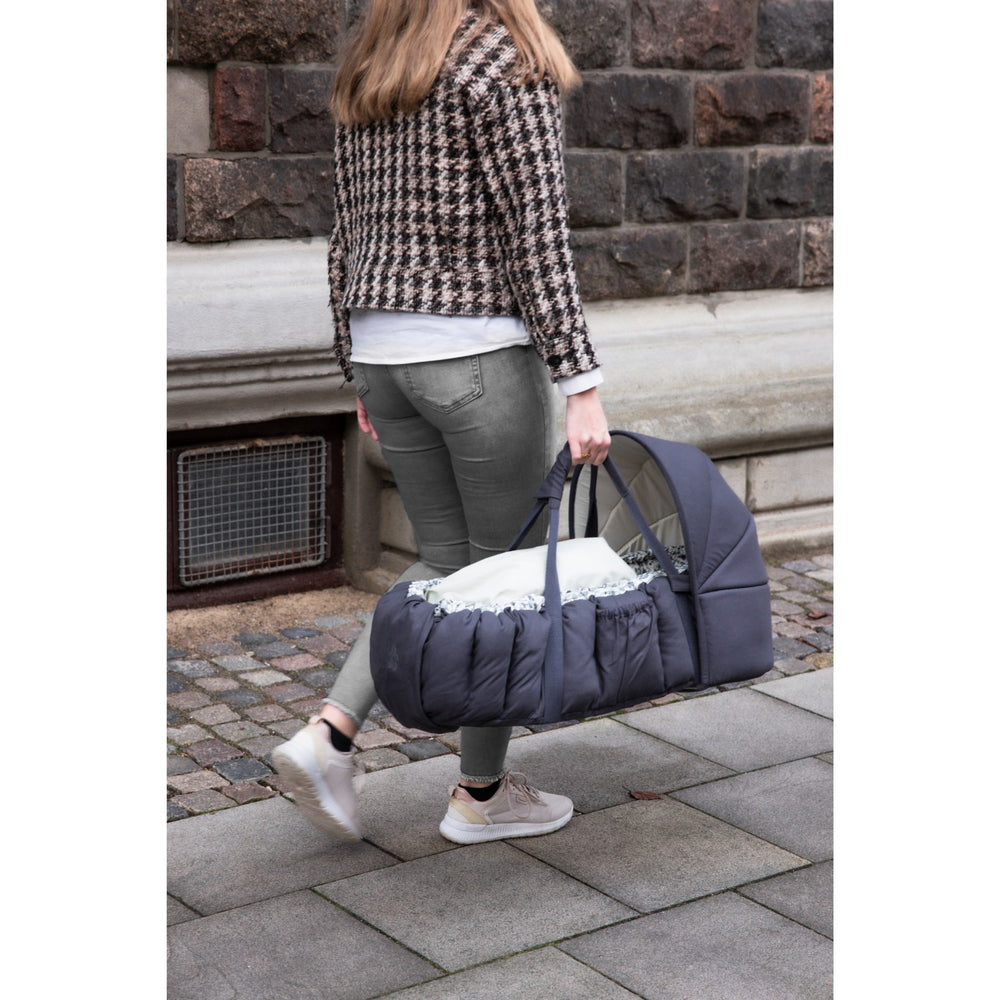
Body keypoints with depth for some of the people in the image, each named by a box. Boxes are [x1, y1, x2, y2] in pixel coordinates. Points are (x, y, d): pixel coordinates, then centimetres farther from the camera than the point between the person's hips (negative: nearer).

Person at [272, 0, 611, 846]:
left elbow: (349, 238, 13)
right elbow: (536, 237, -15)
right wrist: (580, 385, -14)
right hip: (482, 354, -7)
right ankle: (482, 793, 19)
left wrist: (361, 373, 19)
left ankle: (329, 733, 3)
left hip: (385, 356, 7)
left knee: (446, 562, 17)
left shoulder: (369, 70, 12)